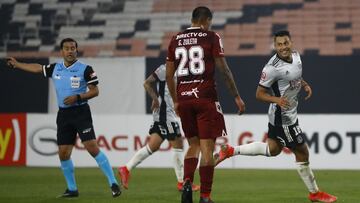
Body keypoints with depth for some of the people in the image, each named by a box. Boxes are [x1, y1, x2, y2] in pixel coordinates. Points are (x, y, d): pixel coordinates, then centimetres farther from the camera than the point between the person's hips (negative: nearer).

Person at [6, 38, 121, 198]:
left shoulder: (85, 69, -7)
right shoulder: (55, 68, 8)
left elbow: (95, 91, -5)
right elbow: (37, 68, 24)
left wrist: (77, 97, -19)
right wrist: (17, 64, 32)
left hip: (81, 111, -5)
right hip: (63, 114, 5)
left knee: (92, 147, -17)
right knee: (63, 153, 2)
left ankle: (113, 183, -13)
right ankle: (72, 189, 16)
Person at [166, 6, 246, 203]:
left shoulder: (176, 40, 10)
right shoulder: (211, 37, -2)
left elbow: (169, 75, 12)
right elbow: (224, 70, -4)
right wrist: (236, 96, 3)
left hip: (184, 98, 4)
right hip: (205, 98, -4)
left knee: (193, 144, 17)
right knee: (207, 148, 0)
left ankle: (187, 183, -5)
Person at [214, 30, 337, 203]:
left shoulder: (296, 56, -1)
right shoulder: (272, 67, -25)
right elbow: (260, 94, -18)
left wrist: (305, 85, 2)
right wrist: (277, 100, -34)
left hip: (290, 112, 9)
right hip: (283, 116, -9)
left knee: (272, 149, 23)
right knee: (301, 152, 2)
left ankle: (230, 151, 27)